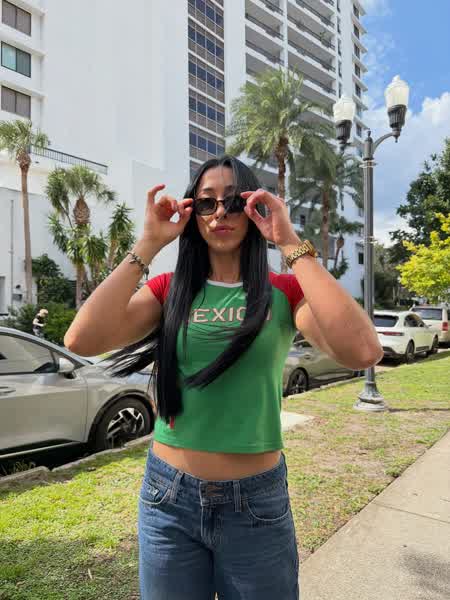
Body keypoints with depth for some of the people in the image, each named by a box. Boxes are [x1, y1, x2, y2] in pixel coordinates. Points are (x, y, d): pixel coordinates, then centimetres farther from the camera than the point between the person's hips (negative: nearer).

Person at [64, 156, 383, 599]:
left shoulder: (284, 292, -5)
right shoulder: (169, 289, -1)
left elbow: (362, 352, -25)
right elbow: (82, 340, -17)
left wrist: (290, 244, -22)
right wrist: (148, 245, -16)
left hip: (257, 500, -1)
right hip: (169, 497, 2)